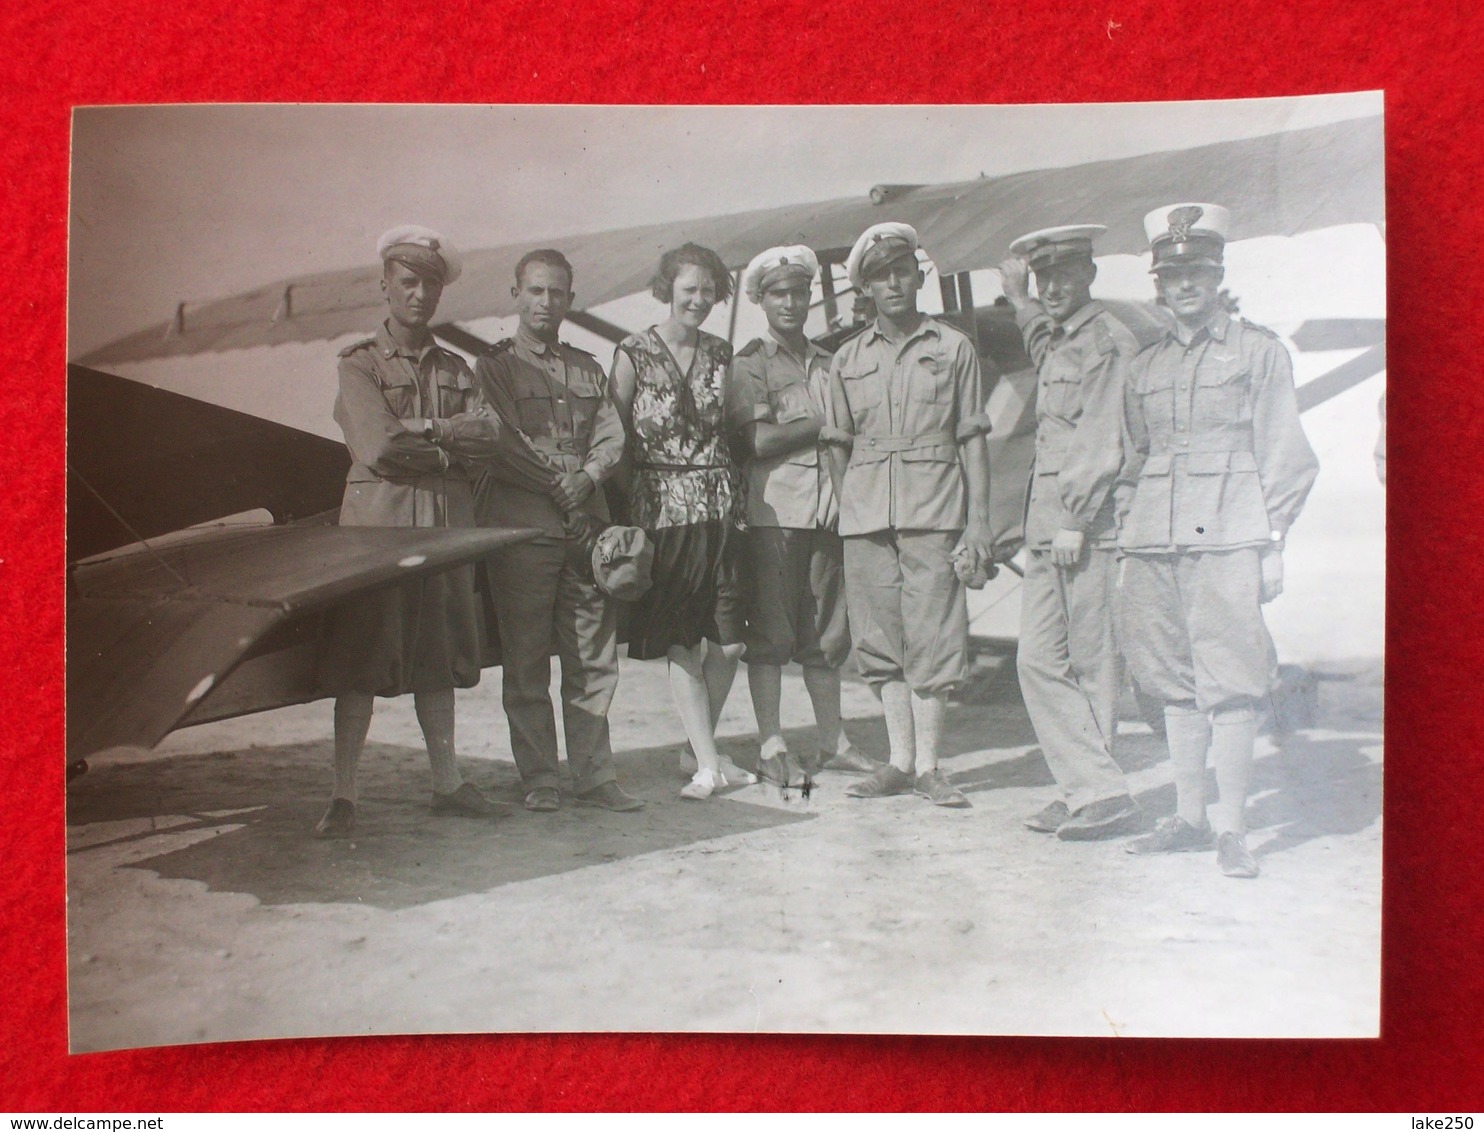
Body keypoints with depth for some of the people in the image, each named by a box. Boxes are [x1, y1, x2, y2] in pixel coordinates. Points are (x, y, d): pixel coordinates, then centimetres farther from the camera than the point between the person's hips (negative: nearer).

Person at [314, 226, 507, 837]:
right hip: (378, 519, -4)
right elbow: (379, 449, -11)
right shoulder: (359, 362, 2)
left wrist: (423, 429, -11)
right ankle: (343, 794, 1)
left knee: (439, 657, 9)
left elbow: (487, 430, -1)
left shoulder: (454, 368, 16)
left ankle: (447, 782, 17)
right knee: (361, 656, -4)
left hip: (446, 519, 4)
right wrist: (446, 449, -1)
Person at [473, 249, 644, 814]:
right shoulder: (493, 366, 6)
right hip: (521, 527, -4)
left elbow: (612, 437, 8)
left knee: (594, 659, 4)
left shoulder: (589, 369, 19)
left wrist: (585, 478, -11)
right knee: (526, 662, 1)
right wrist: (554, 483, -15)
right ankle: (539, 780, 10)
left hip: (587, 526, 4)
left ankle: (594, 777, 12)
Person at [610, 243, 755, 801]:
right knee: (681, 644, -3)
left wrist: (739, 496, 6)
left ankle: (700, 747, 23)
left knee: (728, 642, 3)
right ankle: (707, 764, 4)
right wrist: (623, 518, -6)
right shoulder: (633, 354, -1)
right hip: (662, 508, -4)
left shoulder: (722, 355, 11)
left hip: (721, 506, 4)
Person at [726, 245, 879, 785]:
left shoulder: (828, 363, 20)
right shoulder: (749, 364, 2)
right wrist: (822, 423, -4)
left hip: (827, 510, 5)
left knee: (826, 633, 9)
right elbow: (757, 440, -10)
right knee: (770, 633, -2)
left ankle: (832, 740, 17)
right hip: (773, 511, -5)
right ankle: (771, 747, 3)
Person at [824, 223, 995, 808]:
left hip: (933, 508, -2)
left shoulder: (953, 348, 9)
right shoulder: (848, 359, 14)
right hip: (866, 511, 3)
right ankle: (900, 760, 12)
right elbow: (839, 444, 14)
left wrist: (978, 522, -1)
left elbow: (972, 439, 6)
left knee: (931, 634, -5)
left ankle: (928, 765, 4)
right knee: (881, 635, 3)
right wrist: (840, 513, 4)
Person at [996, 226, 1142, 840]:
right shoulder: (1055, 341, 19)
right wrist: (1021, 301, 45)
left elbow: (1104, 441, -14)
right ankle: (1085, 788, 12)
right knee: (1038, 661, 6)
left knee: (1090, 662, -3)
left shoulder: (1109, 341, -7)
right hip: (1047, 527, 9)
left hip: (1086, 527, -9)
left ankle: (1101, 794, 7)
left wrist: (1075, 520, -18)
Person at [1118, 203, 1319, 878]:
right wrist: (1127, 541, 14)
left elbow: (1282, 454, 3)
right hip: (1156, 542, 4)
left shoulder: (1258, 350, 6)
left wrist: (1272, 543, -4)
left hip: (1228, 537, -4)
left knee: (1228, 684, -7)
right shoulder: (1145, 367, 17)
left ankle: (1232, 828, 1)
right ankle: (1190, 817, 17)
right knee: (1175, 682, 7)